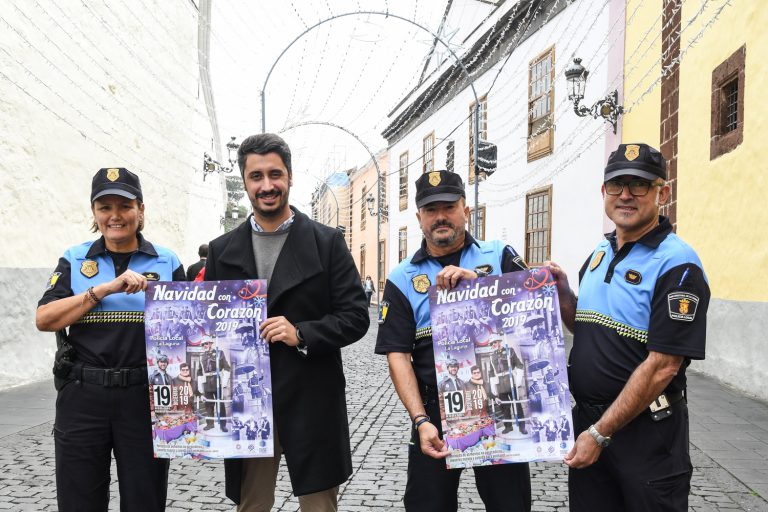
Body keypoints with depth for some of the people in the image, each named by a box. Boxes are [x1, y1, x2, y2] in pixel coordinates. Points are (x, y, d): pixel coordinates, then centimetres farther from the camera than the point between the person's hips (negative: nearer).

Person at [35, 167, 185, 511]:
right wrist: (107, 288, -14)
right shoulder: (74, 260, 6)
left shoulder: (167, 262, 5)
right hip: (82, 397, 1)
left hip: (146, 397, 0)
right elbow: (44, 319, -5)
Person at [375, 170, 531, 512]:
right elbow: (398, 355, -4)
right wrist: (421, 420, -13)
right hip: (436, 411, 0)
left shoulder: (500, 256, 4)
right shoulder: (403, 278, 2)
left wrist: (476, 279, -21)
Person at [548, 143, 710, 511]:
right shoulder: (599, 254, 8)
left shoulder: (677, 264, -16)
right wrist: (563, 294, -1)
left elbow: (662, 366, -21)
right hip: (587, 416, 7)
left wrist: (600, 433, -18)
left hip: (645, 429, -7)